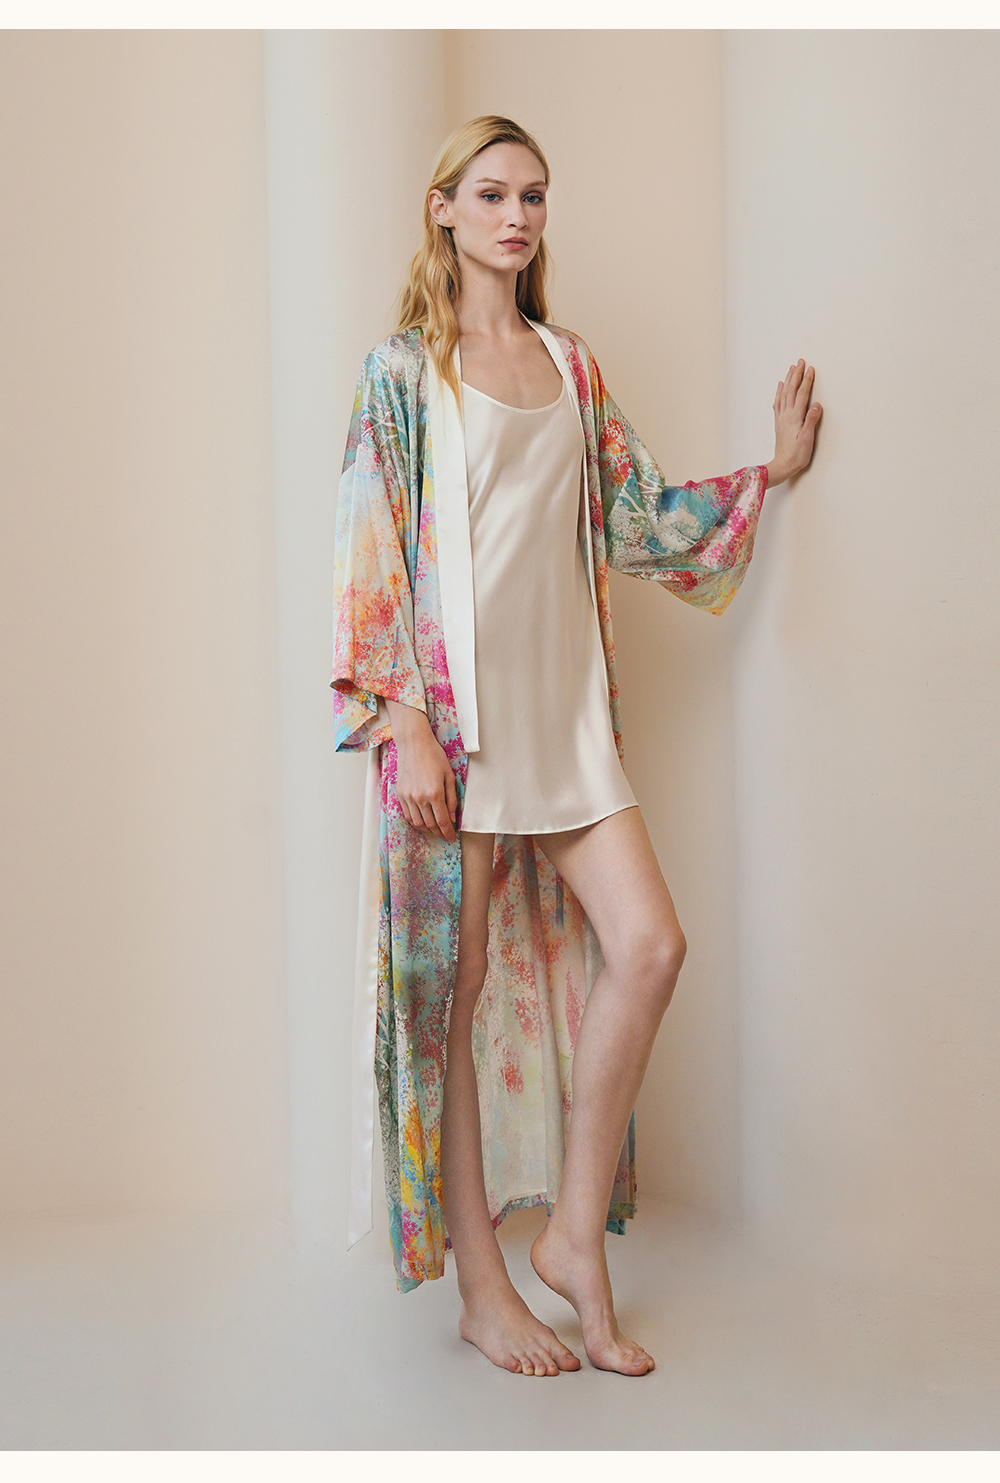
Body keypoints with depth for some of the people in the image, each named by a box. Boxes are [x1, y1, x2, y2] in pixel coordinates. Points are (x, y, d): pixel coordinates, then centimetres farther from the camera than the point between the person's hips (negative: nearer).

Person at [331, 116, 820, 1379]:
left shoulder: (571, 366, 17)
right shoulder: (403, 368, 1)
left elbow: (635, 515, 21)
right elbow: (370, 552, -7)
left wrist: (768, 472, 20)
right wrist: (405, 725, -14)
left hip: (564, 708, 6)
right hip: (454, 710, -5)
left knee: (647, 945, -5)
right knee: (454, 987, 1)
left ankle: (574, 1235, 11)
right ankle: (481, 1288, 15)